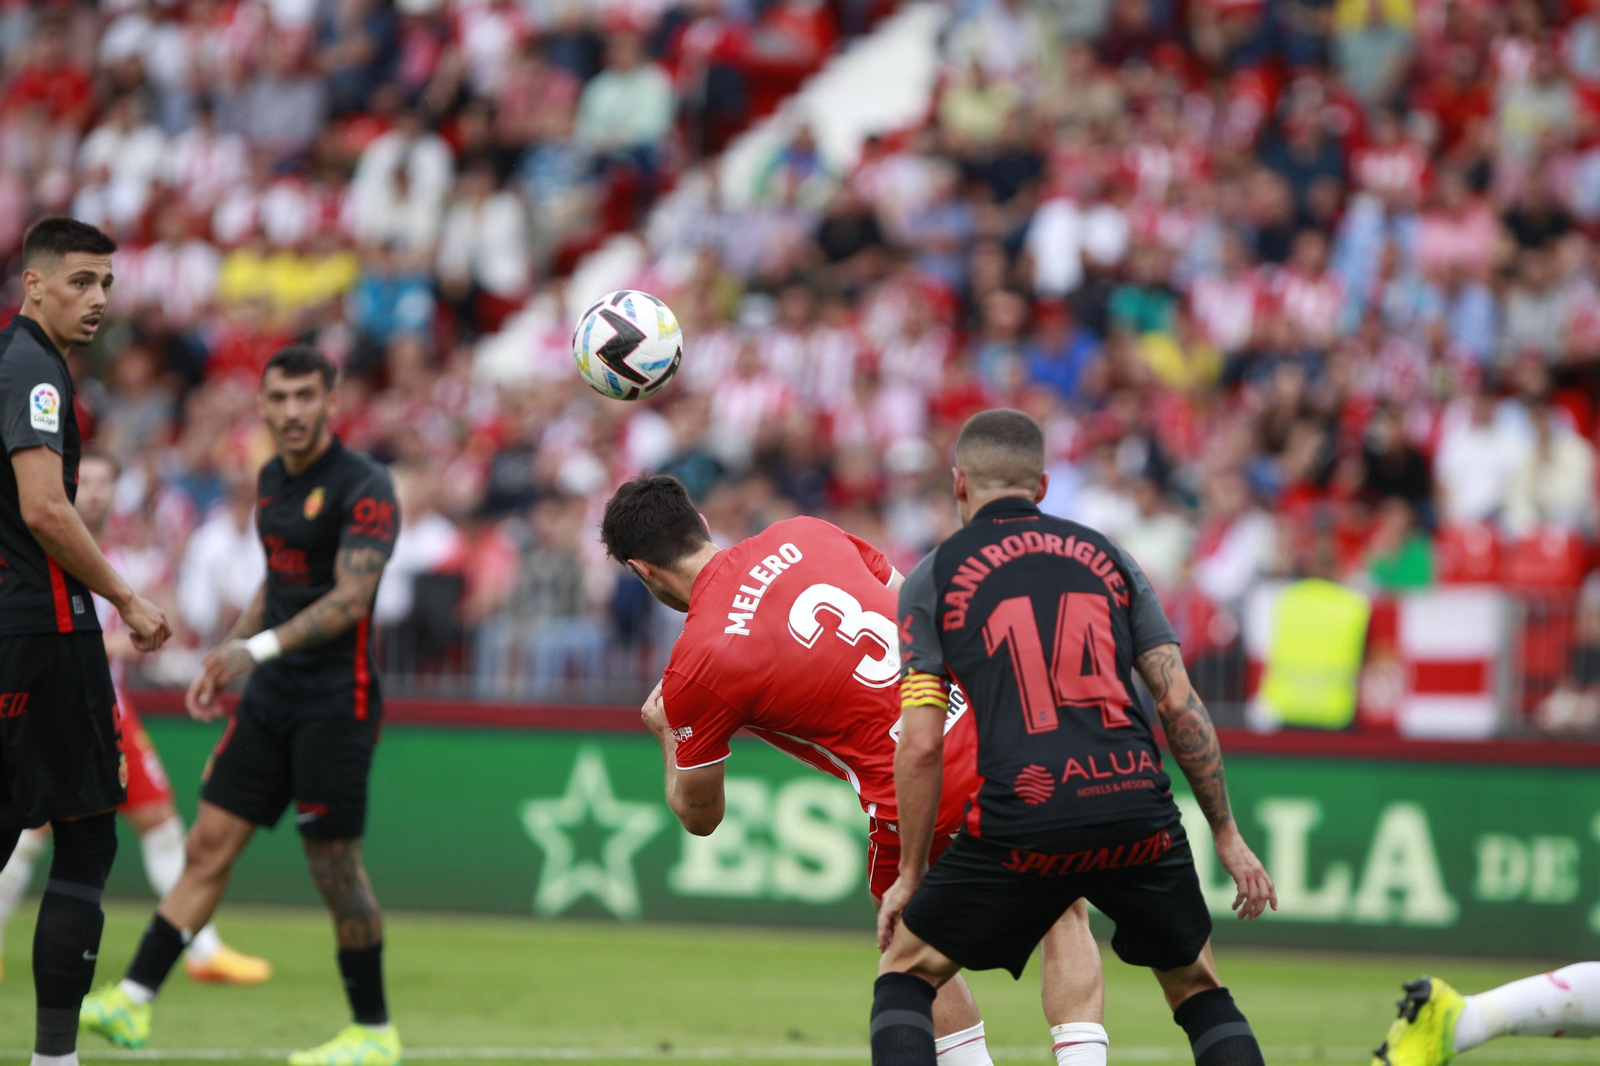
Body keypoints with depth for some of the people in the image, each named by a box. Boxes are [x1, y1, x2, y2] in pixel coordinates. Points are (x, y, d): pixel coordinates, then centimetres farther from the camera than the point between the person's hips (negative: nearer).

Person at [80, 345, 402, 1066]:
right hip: (271, 696, 8)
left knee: (335, 865, -4)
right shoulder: (272, 480, 12)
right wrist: (224, 661, 21)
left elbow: (350, 597, -24)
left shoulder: (365, 488, -13)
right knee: (209, 845, 4)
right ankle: (132, 1003, 4)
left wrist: (262, 646, -35)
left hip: (336, 701, -8)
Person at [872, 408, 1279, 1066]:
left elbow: (921, 746, 2)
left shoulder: (931, 579, 9)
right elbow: (1180, 704, 10)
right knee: (1197, 987, 21)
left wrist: (910, 875, 11)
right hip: (1138, 809, 3)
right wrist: (1227, 836, 16)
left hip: (1022, 820, -3)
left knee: (905, 973, 15)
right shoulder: (1106, 557, 17)